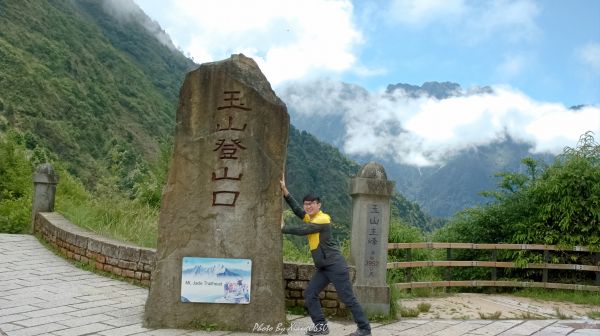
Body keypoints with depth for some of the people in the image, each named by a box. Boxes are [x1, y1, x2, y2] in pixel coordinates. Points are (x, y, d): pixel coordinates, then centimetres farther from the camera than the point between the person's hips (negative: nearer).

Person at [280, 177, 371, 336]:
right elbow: (297, 209, 0)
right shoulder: (310, 217, 13)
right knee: (309, 294, 4)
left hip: (335, 265, -9)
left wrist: (283, 228, -12)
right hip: (323, 267, 9)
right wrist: (284, 191, -7)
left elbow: (302, 230, -21)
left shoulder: (322, 219, -14)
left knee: (347, 298, -5)